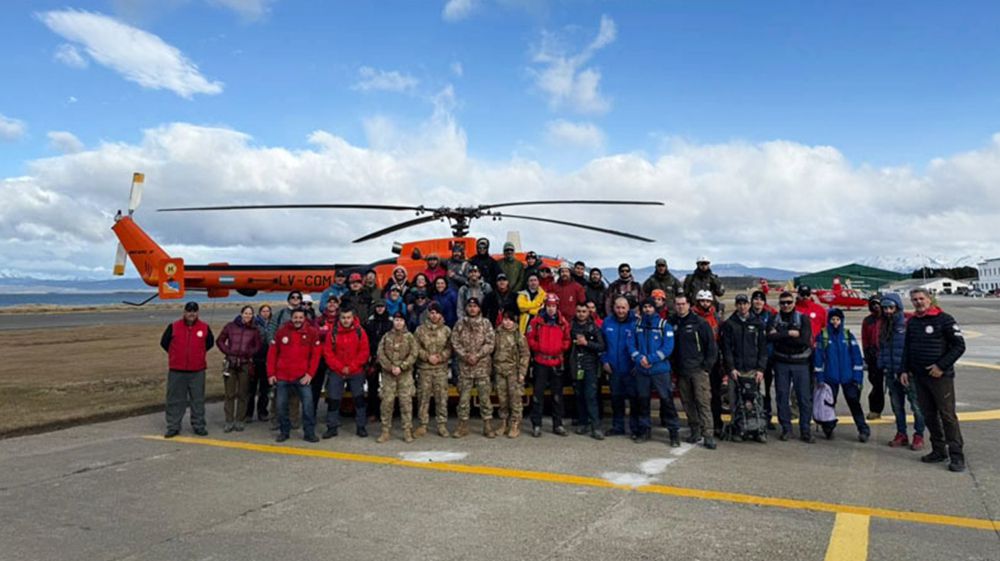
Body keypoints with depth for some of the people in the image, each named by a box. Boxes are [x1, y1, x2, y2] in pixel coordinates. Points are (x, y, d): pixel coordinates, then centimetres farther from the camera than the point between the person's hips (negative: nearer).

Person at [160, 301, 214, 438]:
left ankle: (198, 426, 15)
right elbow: (164, 342, 11)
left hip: (197, 371, 1)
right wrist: (176, 355, 12)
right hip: (176, 371, -1)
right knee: (175, 400, 4)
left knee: (198, 400, 6)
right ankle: (173, 427, 13)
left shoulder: (204, 327, 2)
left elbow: (210, 342, 18)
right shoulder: (174, 327, 0)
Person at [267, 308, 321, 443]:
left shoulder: (312, 332, -2)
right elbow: (272, 353, 5)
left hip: (302, 377, -2)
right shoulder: (282, 331, 2)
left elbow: (315, 354, -1)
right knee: (281, 405, 8)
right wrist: (271, 374, 1)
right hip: (282, 376, 2)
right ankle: (284, 432, 24)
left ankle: (309, 433, 4)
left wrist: (310, 374, -7)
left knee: (308, 404, -7)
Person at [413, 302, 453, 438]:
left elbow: (449, 348, 2)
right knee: (423, 397, 3)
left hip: (441, 367, 0)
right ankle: (423, 425, 13)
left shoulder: (446, 330, 5)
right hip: (424, 368, 0)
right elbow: (416, 348, 0)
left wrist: (441, 356, -13)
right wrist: (427, 356, -11)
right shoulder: (420, 330, 4)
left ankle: (442, 425, 12)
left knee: (442, 396, 3)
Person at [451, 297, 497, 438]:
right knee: (464, 396, 6)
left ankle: (488, 425, 9)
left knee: (485, 396, 1)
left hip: (483, 365, -1)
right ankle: (463, 425, 15)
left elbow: (490, 343, -5)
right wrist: (465, 356, -12)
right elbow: (455, 343, 1)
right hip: (464, 366, 2)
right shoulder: (460, 324, 6)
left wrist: (477, 355, -14)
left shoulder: (486, 323, 1)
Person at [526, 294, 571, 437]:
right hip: (540, 362, -2)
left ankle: (558, 425, 19)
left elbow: (567, 340, 11)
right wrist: (538, 348, -12)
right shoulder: (537, 321, -3)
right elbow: (529, 338, 0)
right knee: (538, 394, 0)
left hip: (557, 362, 2)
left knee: (557, 395, 9)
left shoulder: (563, 322, 4)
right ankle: (536, 425, 7)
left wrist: (561, 348, -7)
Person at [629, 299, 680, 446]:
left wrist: (651, 359, -16)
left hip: (660, 369, -4)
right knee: (642, 399, 10)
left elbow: (668, 347, -11)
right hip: (641, 370, 4)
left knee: (666, 399, -4)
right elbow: (631, 343, 5)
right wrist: (639, 358, -12)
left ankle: (674, 431, 5)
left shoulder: (664, 325, -3)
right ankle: (645, 430, 23)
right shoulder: (637, 324, 8)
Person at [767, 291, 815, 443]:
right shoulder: (774, 319, 5)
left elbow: (804, 340, -14)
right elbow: (770, 337, -13)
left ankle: (805, 430, 10)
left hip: (800, 363, -1)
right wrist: (789, 334, -15)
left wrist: (780, 337, -13)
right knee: (782, 396, 6)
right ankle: (786, 428, 16)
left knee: (804, 397, 0)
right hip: (781, 363, 2)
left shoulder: (803, 319, 0)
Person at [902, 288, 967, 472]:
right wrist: (905, 370, 10)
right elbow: (907, 348, 18)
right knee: (929, 415, 10)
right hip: (919, 376, 6)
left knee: (947, 415, -5)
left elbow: (959, 346, -8)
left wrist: (941, 366, -14)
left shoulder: (944, 319, -7)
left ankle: (957, 455, 1)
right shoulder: (912, 322, 11)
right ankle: (939, 450, 20)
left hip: (940, 376, -6)